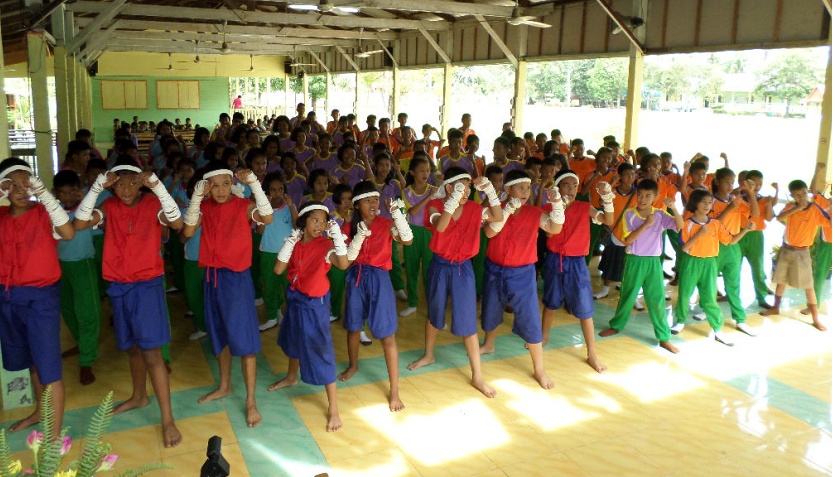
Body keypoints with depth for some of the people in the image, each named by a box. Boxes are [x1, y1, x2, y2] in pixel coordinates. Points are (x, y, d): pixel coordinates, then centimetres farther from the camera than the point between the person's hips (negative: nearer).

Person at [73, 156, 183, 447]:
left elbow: (178, 224, -28)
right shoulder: (109, 207, 1)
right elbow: (79, 224, -14)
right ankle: (139, 397, 41)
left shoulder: (153, 204, -9)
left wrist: (157, 186, -33)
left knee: (151, 351, -8)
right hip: (119, 287, 5)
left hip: (148, 284, -4)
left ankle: (168, 420, -4)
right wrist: (97, 187, -20)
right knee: (132, 347, 20)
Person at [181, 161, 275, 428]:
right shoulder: (204, 207, 1)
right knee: (219, 335, 19)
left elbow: (267, 218, -30)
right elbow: (188, 231, -13)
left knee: (244, 339, -1)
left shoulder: (244, 206, -10)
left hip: (237, 277, -5)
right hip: (212, 276, 5)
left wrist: (253, 183, -35)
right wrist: (197, 197, -19)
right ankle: (224, 386, 39)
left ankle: (251, 401, 8)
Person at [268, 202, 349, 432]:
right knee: (293, 339, 29)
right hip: (295, 298, 6)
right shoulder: (295, 243, -4)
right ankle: (291, 377, 58)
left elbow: (343, 264, -37)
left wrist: (337, 236, -43)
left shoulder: (325, 245, -19)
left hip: (315, 303, -6)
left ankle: (333, 408, 2)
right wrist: (289, 243, -20)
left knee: (321, 351, -6)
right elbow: (278, 270, -13)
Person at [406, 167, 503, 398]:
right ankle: (428, 355, 45)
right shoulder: (435, 205, -11)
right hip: (440, 266, 0)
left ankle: (477, 376, 9)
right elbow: (440, 226, -29)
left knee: (467, 322, 0)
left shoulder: (473, 208, -3)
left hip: (463, 268, 1)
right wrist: (454, 199, -39)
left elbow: (498, 217, -10)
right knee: (435, 314, 19)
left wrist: (489, 190, -19)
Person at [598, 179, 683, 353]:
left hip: (653, 261, 1)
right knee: (627, 296, 11)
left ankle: (664, 338, 13)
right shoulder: (629, 214, -7)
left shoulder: (660, 215, -1)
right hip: (634, 261, -1)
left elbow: (680, 226, -13)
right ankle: (616, 326, 32)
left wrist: (673, 208, -25)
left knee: (657, 299, 4)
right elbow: (627, 240, -14)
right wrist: (645, 224, -21)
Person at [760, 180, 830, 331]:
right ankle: (775, 308, 35)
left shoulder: (815, 209, -14)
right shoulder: (790, 206, -2)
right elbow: (779, 218, -20)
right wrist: (796, 208, -27)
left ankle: (815, 319, 6)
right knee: (781, 280, 17)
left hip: (801, 252, -4)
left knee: (808, 286, -1)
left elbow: (830, 223, -25)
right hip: (785, 249, 4)